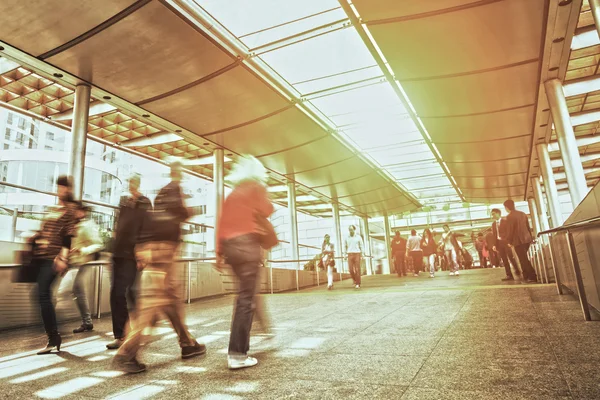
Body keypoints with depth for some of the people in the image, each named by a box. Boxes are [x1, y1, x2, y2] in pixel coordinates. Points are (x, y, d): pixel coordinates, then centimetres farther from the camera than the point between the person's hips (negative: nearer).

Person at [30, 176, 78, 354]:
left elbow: (69, 235, -12)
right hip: (40, 256, 8)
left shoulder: (71, 209, -2)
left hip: (53, 258, -8)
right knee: (43, 295, 9)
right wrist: (34, 237, 4)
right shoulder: (52, 209, 20)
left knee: (43, 295, -14)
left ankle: (53, 338, -9)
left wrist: (62, 258, -20)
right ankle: (54, 336, 18)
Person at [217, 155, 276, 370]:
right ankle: (237, 354, -9)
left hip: (229, 246, 8)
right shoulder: (256, 188, 4)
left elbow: (221, 222, 14)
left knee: (246, 294, 21)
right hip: (247, 244, -7)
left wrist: (220, 252, 12)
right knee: (246, 298, -8)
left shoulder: (232, 195, 21)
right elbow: (265, 212, -7)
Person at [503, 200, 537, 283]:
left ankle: (533, 277, -4)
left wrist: (509, 241, -3)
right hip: (527, 239, 8)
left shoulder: (510, 216, -13)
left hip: (518, 241, -8)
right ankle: (526, 276, 24)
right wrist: (530, 237, 20)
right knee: (523, 258, 18)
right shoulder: (523, 213, 9)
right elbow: (528, 227, 14)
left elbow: (509, 230, -13)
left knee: (524, 259, -2)